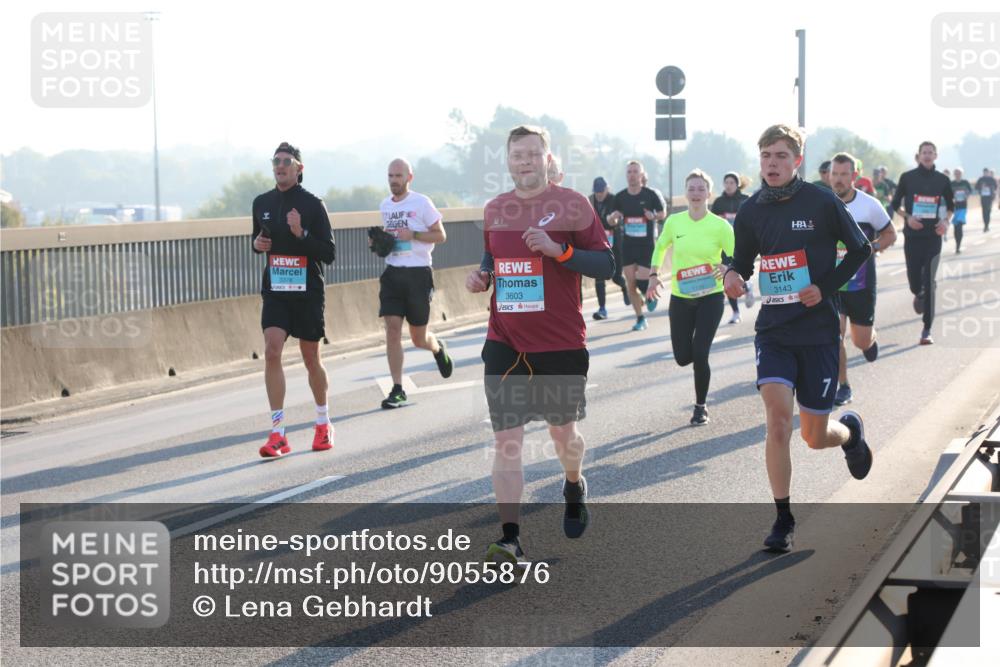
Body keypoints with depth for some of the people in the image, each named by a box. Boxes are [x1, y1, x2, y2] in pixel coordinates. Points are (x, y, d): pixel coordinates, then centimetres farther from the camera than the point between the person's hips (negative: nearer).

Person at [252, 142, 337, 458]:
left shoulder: (313, 204, -7)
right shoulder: (261, 203, 6)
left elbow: (329, 254, -9)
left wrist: (301, 233, -23)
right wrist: (257, 244, -1)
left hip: (308, 290, -2)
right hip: (274, 290, 3)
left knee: (311, 358, 8)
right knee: (272, 351, -14)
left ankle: (323, 423, 30)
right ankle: (278, 433, -14)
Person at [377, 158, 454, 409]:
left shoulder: (422, 203, -6)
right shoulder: (384, 205, 10)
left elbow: (441, 236, -3)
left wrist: (413, 235, -18)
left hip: (418, 273, -4)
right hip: (392, 273, 4)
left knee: (419, 338, 5)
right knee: (392, 329, -10)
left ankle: (438, 348, 43)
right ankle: (397, 390, -8)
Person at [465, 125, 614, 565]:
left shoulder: (571, 205, -5)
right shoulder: (495, 210, 9)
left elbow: (605, 265, -8)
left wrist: (557, 249, -22)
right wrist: (481, 276, 3)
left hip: (561, 343, -3)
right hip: (505, 343, 3)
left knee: (563, 431, 15)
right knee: (505, 439, -7)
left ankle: (574, 486, 49)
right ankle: (510, 538, -7)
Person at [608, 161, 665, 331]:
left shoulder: (651, 195, -8)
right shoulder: (620, 197, 2)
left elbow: (663, 213, 5)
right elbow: (613, 221, 12)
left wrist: (654, 216, -17)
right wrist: (613, 218, -12)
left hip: (647, 245, -3)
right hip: (628, 245, 3)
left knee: (642, 282, -12)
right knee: (631, 285, 3)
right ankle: (640, 318, 18)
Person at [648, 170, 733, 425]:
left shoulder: (720, 226, -9)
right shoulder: (674, 222, 0)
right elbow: (660, 246, 18)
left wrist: (726, 268, -25)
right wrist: (654, 274, 6)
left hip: (710, 297, -3)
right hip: (680, 298, 3)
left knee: (699, 355, -12)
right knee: (682, 357, 4)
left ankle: (701, 407, 10)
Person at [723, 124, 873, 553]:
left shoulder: (821, 202, -8)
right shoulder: (751, 211, 1)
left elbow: (860, 249, 2)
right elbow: (743, 258, 14)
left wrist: (825, 287, -10)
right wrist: (733, 276, -9)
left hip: (819, 331, -2)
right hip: (773, 330, 2)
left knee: (816, 437, 4)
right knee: (777, 419, -16)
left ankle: (850, 431, 42)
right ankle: (783, 519, -3)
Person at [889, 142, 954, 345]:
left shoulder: (942, 180, 4)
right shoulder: (907, 177, 0)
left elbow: (950, 205, 16)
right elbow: (895, 204, 7)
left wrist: (945, 221, -3)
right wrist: (907, 217, -11)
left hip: (933, 236, 0)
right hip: (912, 235, 0)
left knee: (929, 282, -7)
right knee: (913, 277, 4)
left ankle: (927, 331, -6)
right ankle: (918, 295, 45)